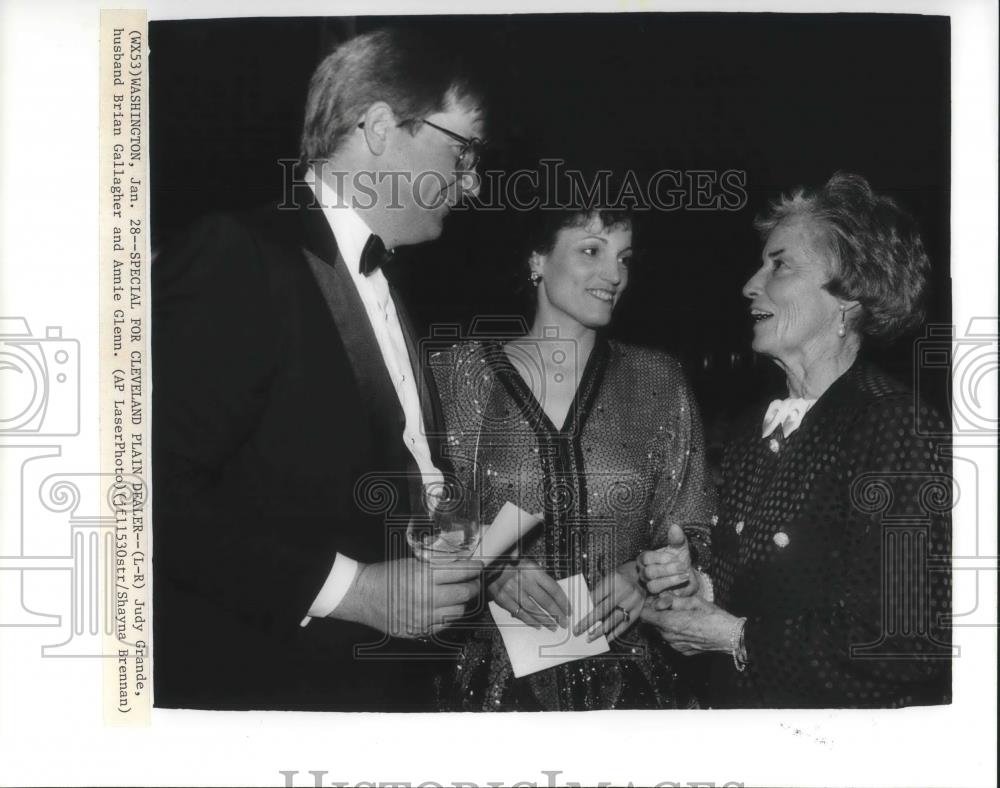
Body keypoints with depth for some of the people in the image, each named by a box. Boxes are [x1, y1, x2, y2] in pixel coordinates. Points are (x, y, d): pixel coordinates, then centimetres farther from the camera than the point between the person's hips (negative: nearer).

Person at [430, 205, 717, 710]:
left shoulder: (658, 382, 3)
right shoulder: (459, 374, -2)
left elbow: (693, 532, 7)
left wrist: (643, 574, -12)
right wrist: (489, 570, -18)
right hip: (495, 678, -1)